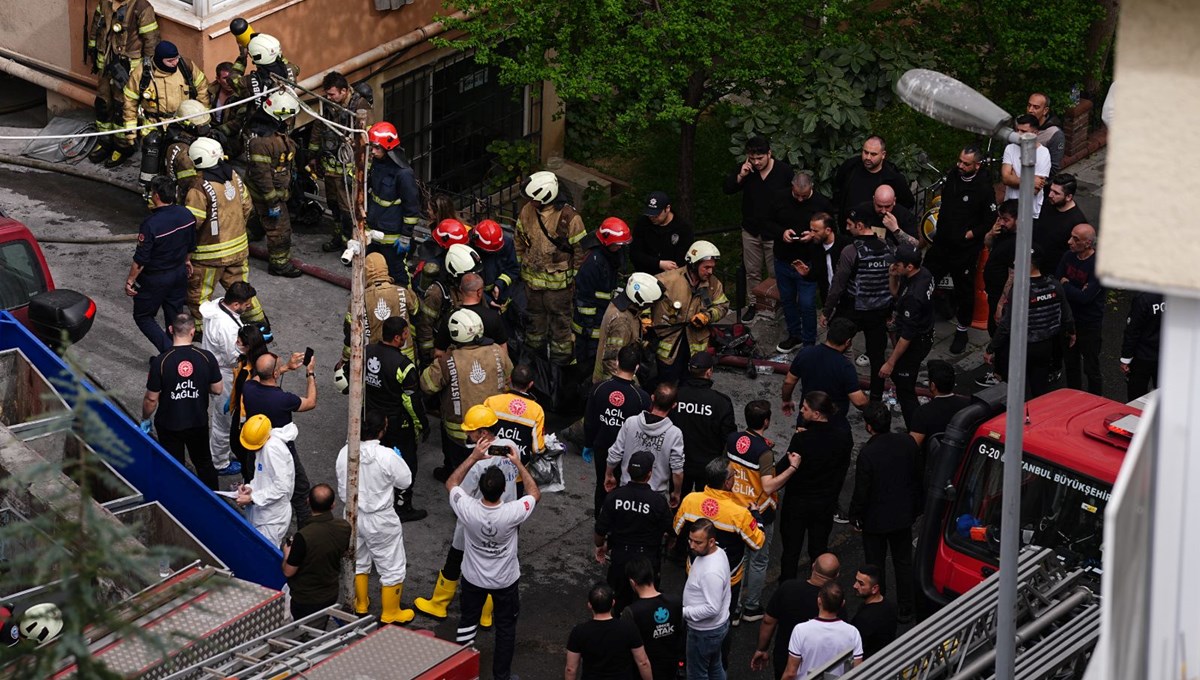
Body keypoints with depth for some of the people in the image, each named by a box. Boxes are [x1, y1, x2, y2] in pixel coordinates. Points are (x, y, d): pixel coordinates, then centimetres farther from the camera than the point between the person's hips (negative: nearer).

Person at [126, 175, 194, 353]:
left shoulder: (151, 224, -29)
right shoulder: (186, 215, -8)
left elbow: (140, 259, -22)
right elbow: (191, 245, 9)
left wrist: (130, 280, -10)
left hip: (155, 278, -6)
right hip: (179, 273, 6)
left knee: (143, 316, 11)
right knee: (175, 316, 19)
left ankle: (168, 350, -2)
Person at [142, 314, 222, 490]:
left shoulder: (160, 362, -21)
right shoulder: (206, 358, -16)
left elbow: (151, 399, -13)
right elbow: (217, 390, -4)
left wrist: (145, 419, 5)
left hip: (169, 425, -2)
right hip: (199, 423, 2)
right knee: (204, 463, 23)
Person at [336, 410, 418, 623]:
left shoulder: (345, 452, -14)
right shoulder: (387, 456, -29)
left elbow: (342, 484, -1)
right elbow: (405, 481, -13)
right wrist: (398, 461, 4)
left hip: (353, 516, 5)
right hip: (380, 521, -5)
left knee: (358, 562, 27)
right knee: (392, 568, 13)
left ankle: (360, 605, 43)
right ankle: (390, 614, 24)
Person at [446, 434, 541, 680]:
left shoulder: (467, 509, -30)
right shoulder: (512, 513, -34)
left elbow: (451, 483, -8)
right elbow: (535, 494, -11)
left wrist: (473, 457, -10)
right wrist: (518, 463, -10)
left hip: (473, 578, 2)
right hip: (506, 581, -2)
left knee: (467, 622, 23)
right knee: (505, 628, 18)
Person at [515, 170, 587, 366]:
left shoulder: (569, 217, -23)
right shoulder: (527, 212, -7)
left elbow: (580, 248, -13)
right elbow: (520, 240, 10)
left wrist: (575, 276, -8)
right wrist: (520, 264, 15)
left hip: (558, 280, -5)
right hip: (532, 276, 5)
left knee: (560, 317, 8)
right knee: (535, 313, 23)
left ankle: (561, 355, 23)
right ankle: (533, 348, 42)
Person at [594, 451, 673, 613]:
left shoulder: (614, 496, -14)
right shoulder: (658, 501, -21)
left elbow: (601, 529, -5)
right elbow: (669, 531, -7)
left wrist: (599, 546, 15)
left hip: (619, 556, 2)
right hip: (647, 559, -2)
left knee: (618, 601, 20)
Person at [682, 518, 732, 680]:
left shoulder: (712, 572, -36)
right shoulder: (716, 552, -4)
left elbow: (712, 609, -33)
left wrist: (683, 612, -25)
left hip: (705, 632, -9)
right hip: (717, 625, 9)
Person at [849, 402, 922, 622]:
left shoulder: (868, 453, -26)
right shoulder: (907, 443, -10)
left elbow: (861, 491, -19)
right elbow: (918, 478, 3)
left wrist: (854, 517, -3)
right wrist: (915, 507, 16)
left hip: (876, 520, -5)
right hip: (903, 515, 5)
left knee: (875, 566, 12)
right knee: (904, 563, 18)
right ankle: (906, 610, 28)